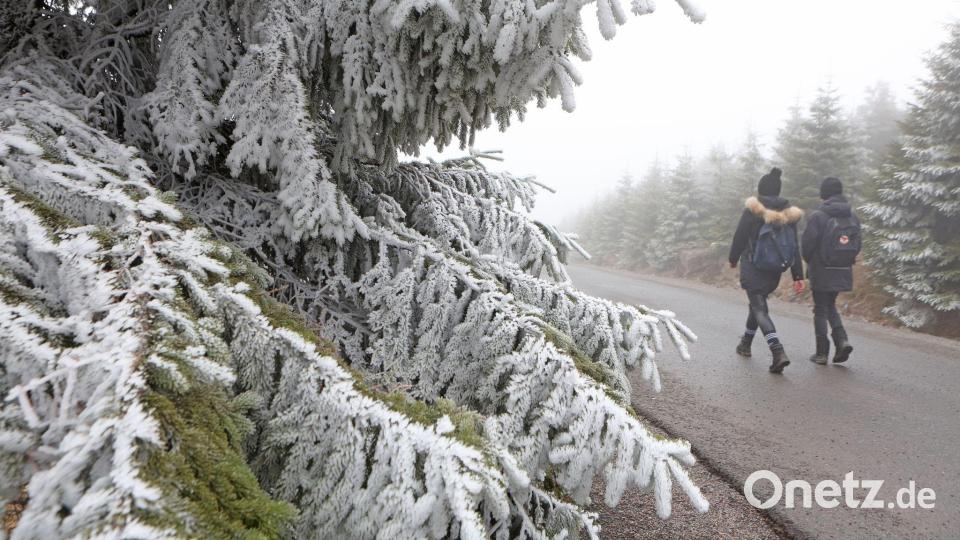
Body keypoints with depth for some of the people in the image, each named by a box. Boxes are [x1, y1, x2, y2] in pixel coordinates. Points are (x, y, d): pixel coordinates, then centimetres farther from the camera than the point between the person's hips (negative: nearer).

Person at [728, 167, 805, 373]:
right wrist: (798, 276, 6)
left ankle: (778, 352, -25)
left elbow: (739, 238, -8)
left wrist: (733, 259, 9)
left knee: (759, 309, -6)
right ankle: (746, 344, 39)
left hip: (752, 269, -6)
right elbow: (795, 247, 4)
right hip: (774, 271, 6)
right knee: (758, 303, 23)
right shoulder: (788, 213, 5)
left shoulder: (752, 211, -10)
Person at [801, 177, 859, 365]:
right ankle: (842, 339, 4)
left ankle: (822, 352, 7)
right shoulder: (852, 218, 4)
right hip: (843, 272, 5)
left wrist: (810, 261, 5)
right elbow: (857, 246, 6)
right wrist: (845, 261, 17)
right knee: (830, 306, 22)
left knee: (821, 310, 4)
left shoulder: (818, 216, -14)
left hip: (822, 272, -5)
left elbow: (807, 243, -14)